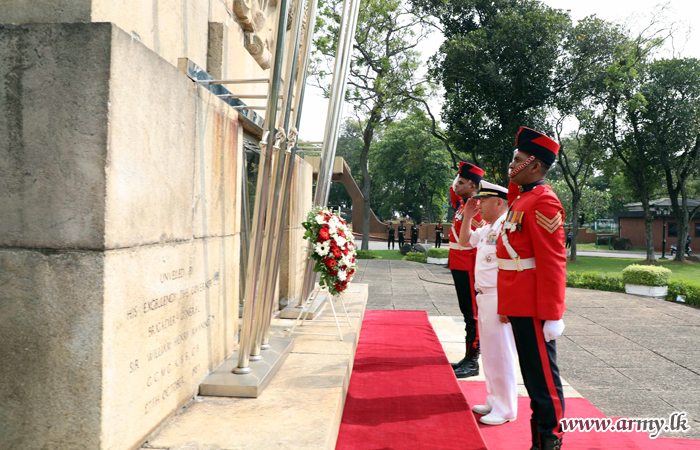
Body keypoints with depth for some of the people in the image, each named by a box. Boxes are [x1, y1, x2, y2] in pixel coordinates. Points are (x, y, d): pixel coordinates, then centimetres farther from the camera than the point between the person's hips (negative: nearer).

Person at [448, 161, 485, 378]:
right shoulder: (462, 207, 14)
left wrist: (476, 274, -20)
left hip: (468, 271, -10)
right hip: (459, 269, 10)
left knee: (472, 315, -2)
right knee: (467, 313, 15)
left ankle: (472, 363, 5)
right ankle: (468, 358, 25)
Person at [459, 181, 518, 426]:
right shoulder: (487, 229, 15)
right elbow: (464, 241, 31)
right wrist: (467, 216, 16)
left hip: (499, 297, -10)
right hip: (484, 296, 10)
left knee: (500, 353, -2)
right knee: (489, 353, 17)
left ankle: (506, 410, 10)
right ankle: (494, 401, 30)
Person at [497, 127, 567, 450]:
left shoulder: (543, 201, -14)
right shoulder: (520, 199, 16)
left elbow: (552, 262, -20)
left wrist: (552, 316, -21)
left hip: (534, 310, -10)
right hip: (519, 307, 10)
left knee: (543, 378, 1)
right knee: (532, 375, 16)